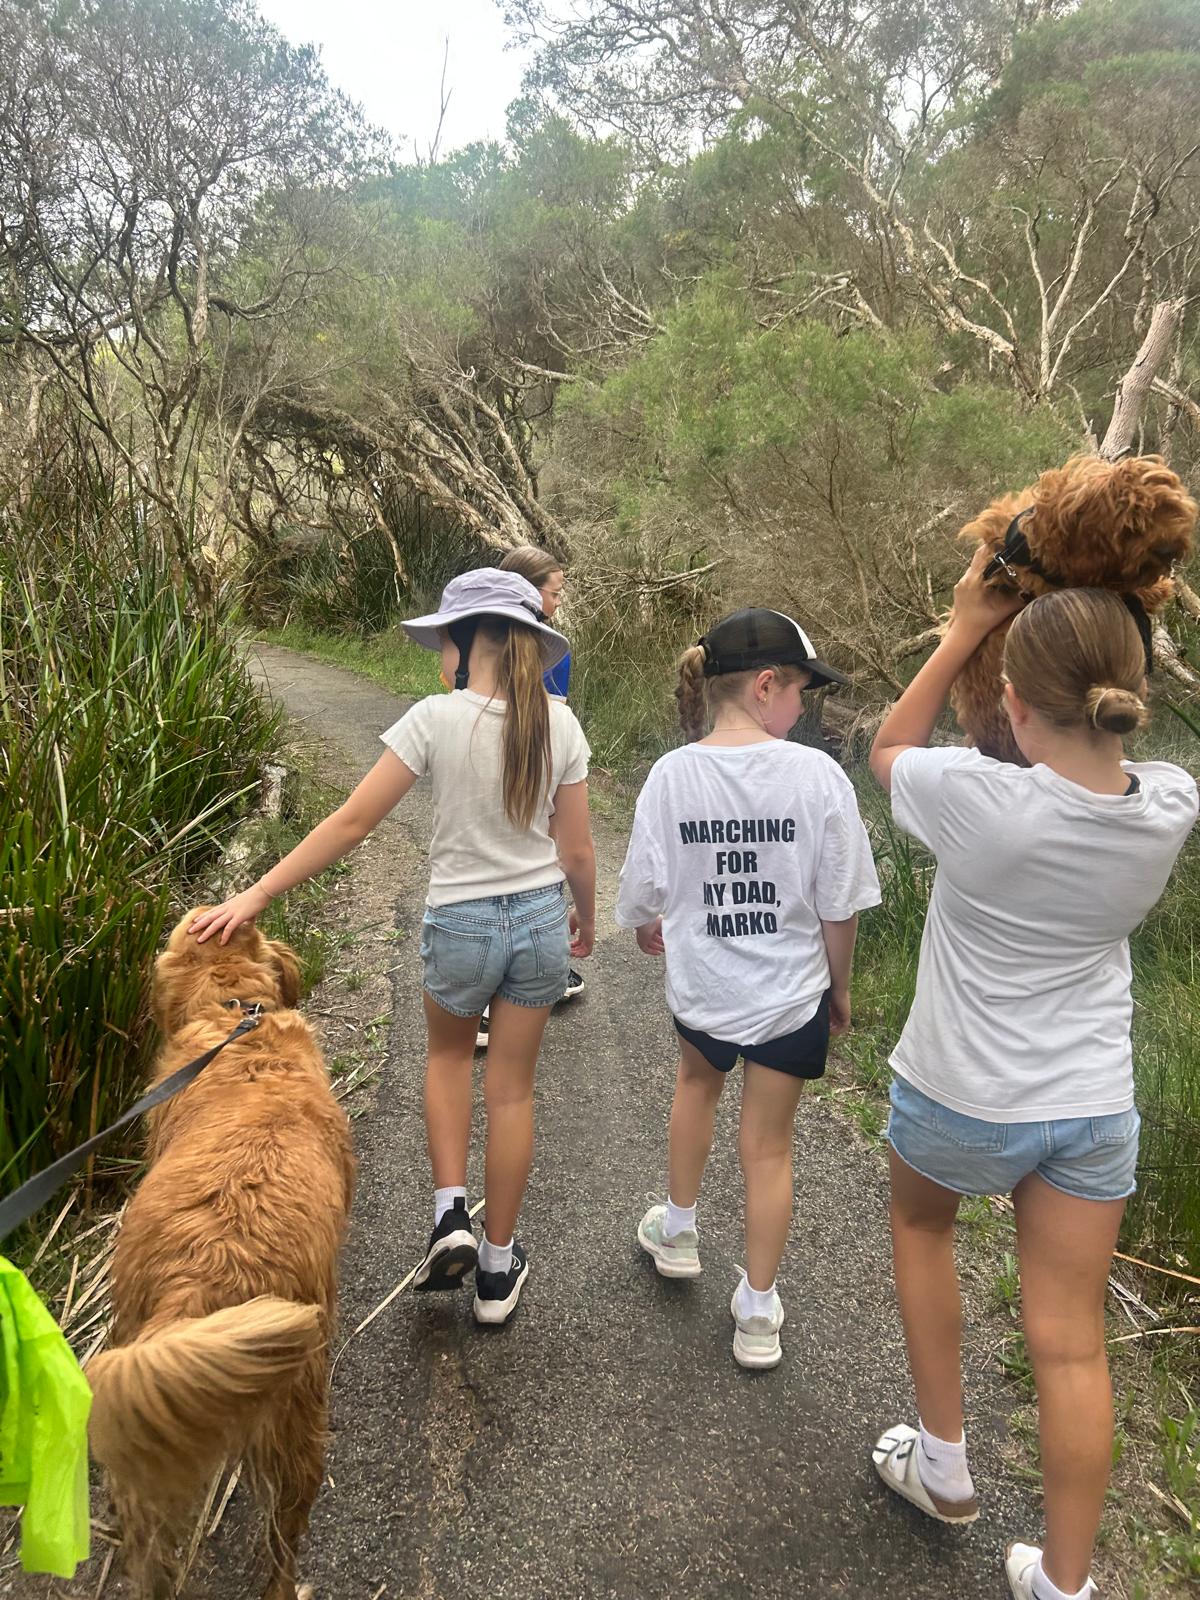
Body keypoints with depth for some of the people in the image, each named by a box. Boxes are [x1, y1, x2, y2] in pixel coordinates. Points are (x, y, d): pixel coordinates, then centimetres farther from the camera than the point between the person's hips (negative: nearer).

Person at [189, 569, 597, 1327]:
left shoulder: (436, 719, -16)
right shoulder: (558, 723, -7)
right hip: (541, 920, 3)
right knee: (513, 1089, 16)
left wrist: (257, 894, -9)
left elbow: (352, 822, -16)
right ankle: (498, 1270, 29)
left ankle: (450, 1214, 17)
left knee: (448, 1054, 29)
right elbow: (576, 850, -2)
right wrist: (586, 917, 17)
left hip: (461, 923, -2)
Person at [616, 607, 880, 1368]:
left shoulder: (671, 775, -14)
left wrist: (650, 926, 20)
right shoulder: (815, 774, -18)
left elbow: (645, 892, -4)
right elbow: (839, 905, -11)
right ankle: (758, 1313, 30)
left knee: (698, 1083, 33)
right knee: (769, 1144, 15)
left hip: (700, 987, 2)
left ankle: (678, 1231, 48)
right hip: (791, 992, -1)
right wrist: (839, 987, 6)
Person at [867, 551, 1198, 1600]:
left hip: (960, 1101, -3)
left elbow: (890, 749, -4)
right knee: (1072, 1346, 13)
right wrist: (1103, 631, 1)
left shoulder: (982, 801, -26)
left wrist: (964, 630, -3)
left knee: (920, 1226, 29)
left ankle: (943, 1465, 38)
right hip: (1095, 1111, 3)